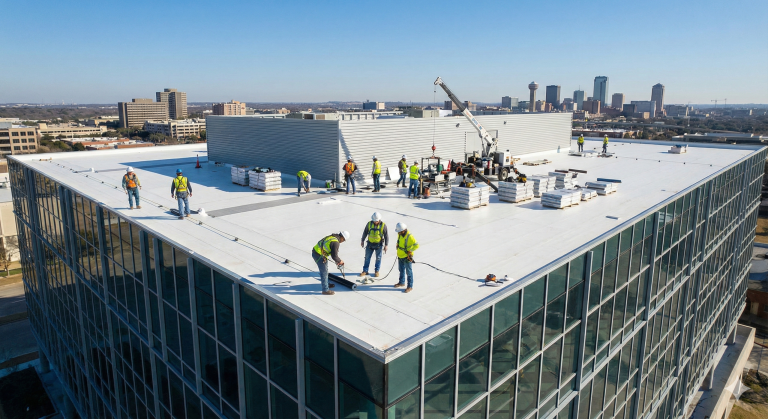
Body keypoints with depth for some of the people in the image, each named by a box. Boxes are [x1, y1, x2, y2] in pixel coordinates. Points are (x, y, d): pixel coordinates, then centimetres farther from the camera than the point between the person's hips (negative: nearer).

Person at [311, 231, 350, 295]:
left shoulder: (331, 237, 11)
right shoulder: (335, 242, -20)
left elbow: (333, 252, 23)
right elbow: (334, 256, -21)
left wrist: (337, 260, 23)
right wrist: (340, 261, -2)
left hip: (315, 252, 10)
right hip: (319, 255, -10)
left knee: (324, 270, 25)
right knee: (324, 272, 2)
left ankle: (325, 285, 42)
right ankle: (325, 290, 14)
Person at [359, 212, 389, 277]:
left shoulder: (383, 225, -14)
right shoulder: (369, 224, -8)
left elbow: (386, 235, -8)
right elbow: (365, 232, 5)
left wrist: (386, 245, -10)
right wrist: (362, 241, 9)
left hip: (378, 244, -2)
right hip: (370, 244, 2)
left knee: (378, 258, 9)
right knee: (367, 257, 8)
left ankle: (377, 271, 24)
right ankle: (365, 271, 19)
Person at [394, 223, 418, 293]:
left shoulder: (409, 236, -28)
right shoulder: (400, 234, -5)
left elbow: (416, 245, -27)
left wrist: (410, 251, -20)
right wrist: (397, 247, 9)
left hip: (407, 257, -8)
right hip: (400, 256, 8)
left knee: (409, 272, 4)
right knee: (401, 270, 23)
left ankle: (410, 286, 16)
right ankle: (402, 282, 41)